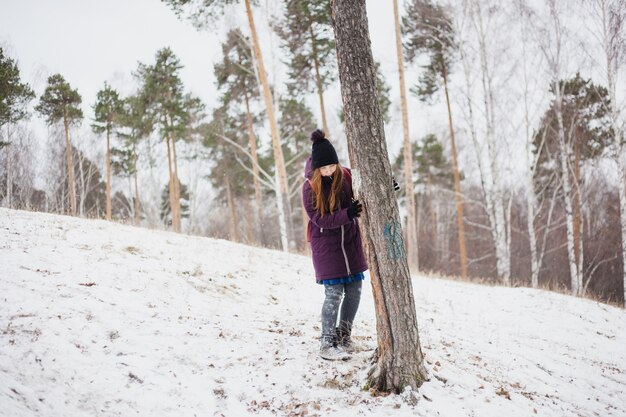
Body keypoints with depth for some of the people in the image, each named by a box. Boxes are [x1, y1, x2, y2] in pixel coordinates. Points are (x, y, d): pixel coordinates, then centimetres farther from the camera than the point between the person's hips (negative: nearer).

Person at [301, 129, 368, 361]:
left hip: (350, 242, 4)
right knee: (334, 292, -9)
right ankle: (327, 344, 0)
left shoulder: (346, 176, -4)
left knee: (354, 290, 5)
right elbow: (320, 219, -16)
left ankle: (344, 335, 22)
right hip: (325, 244, -4)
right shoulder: (310, 187, -12)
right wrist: (347, 214, -30)